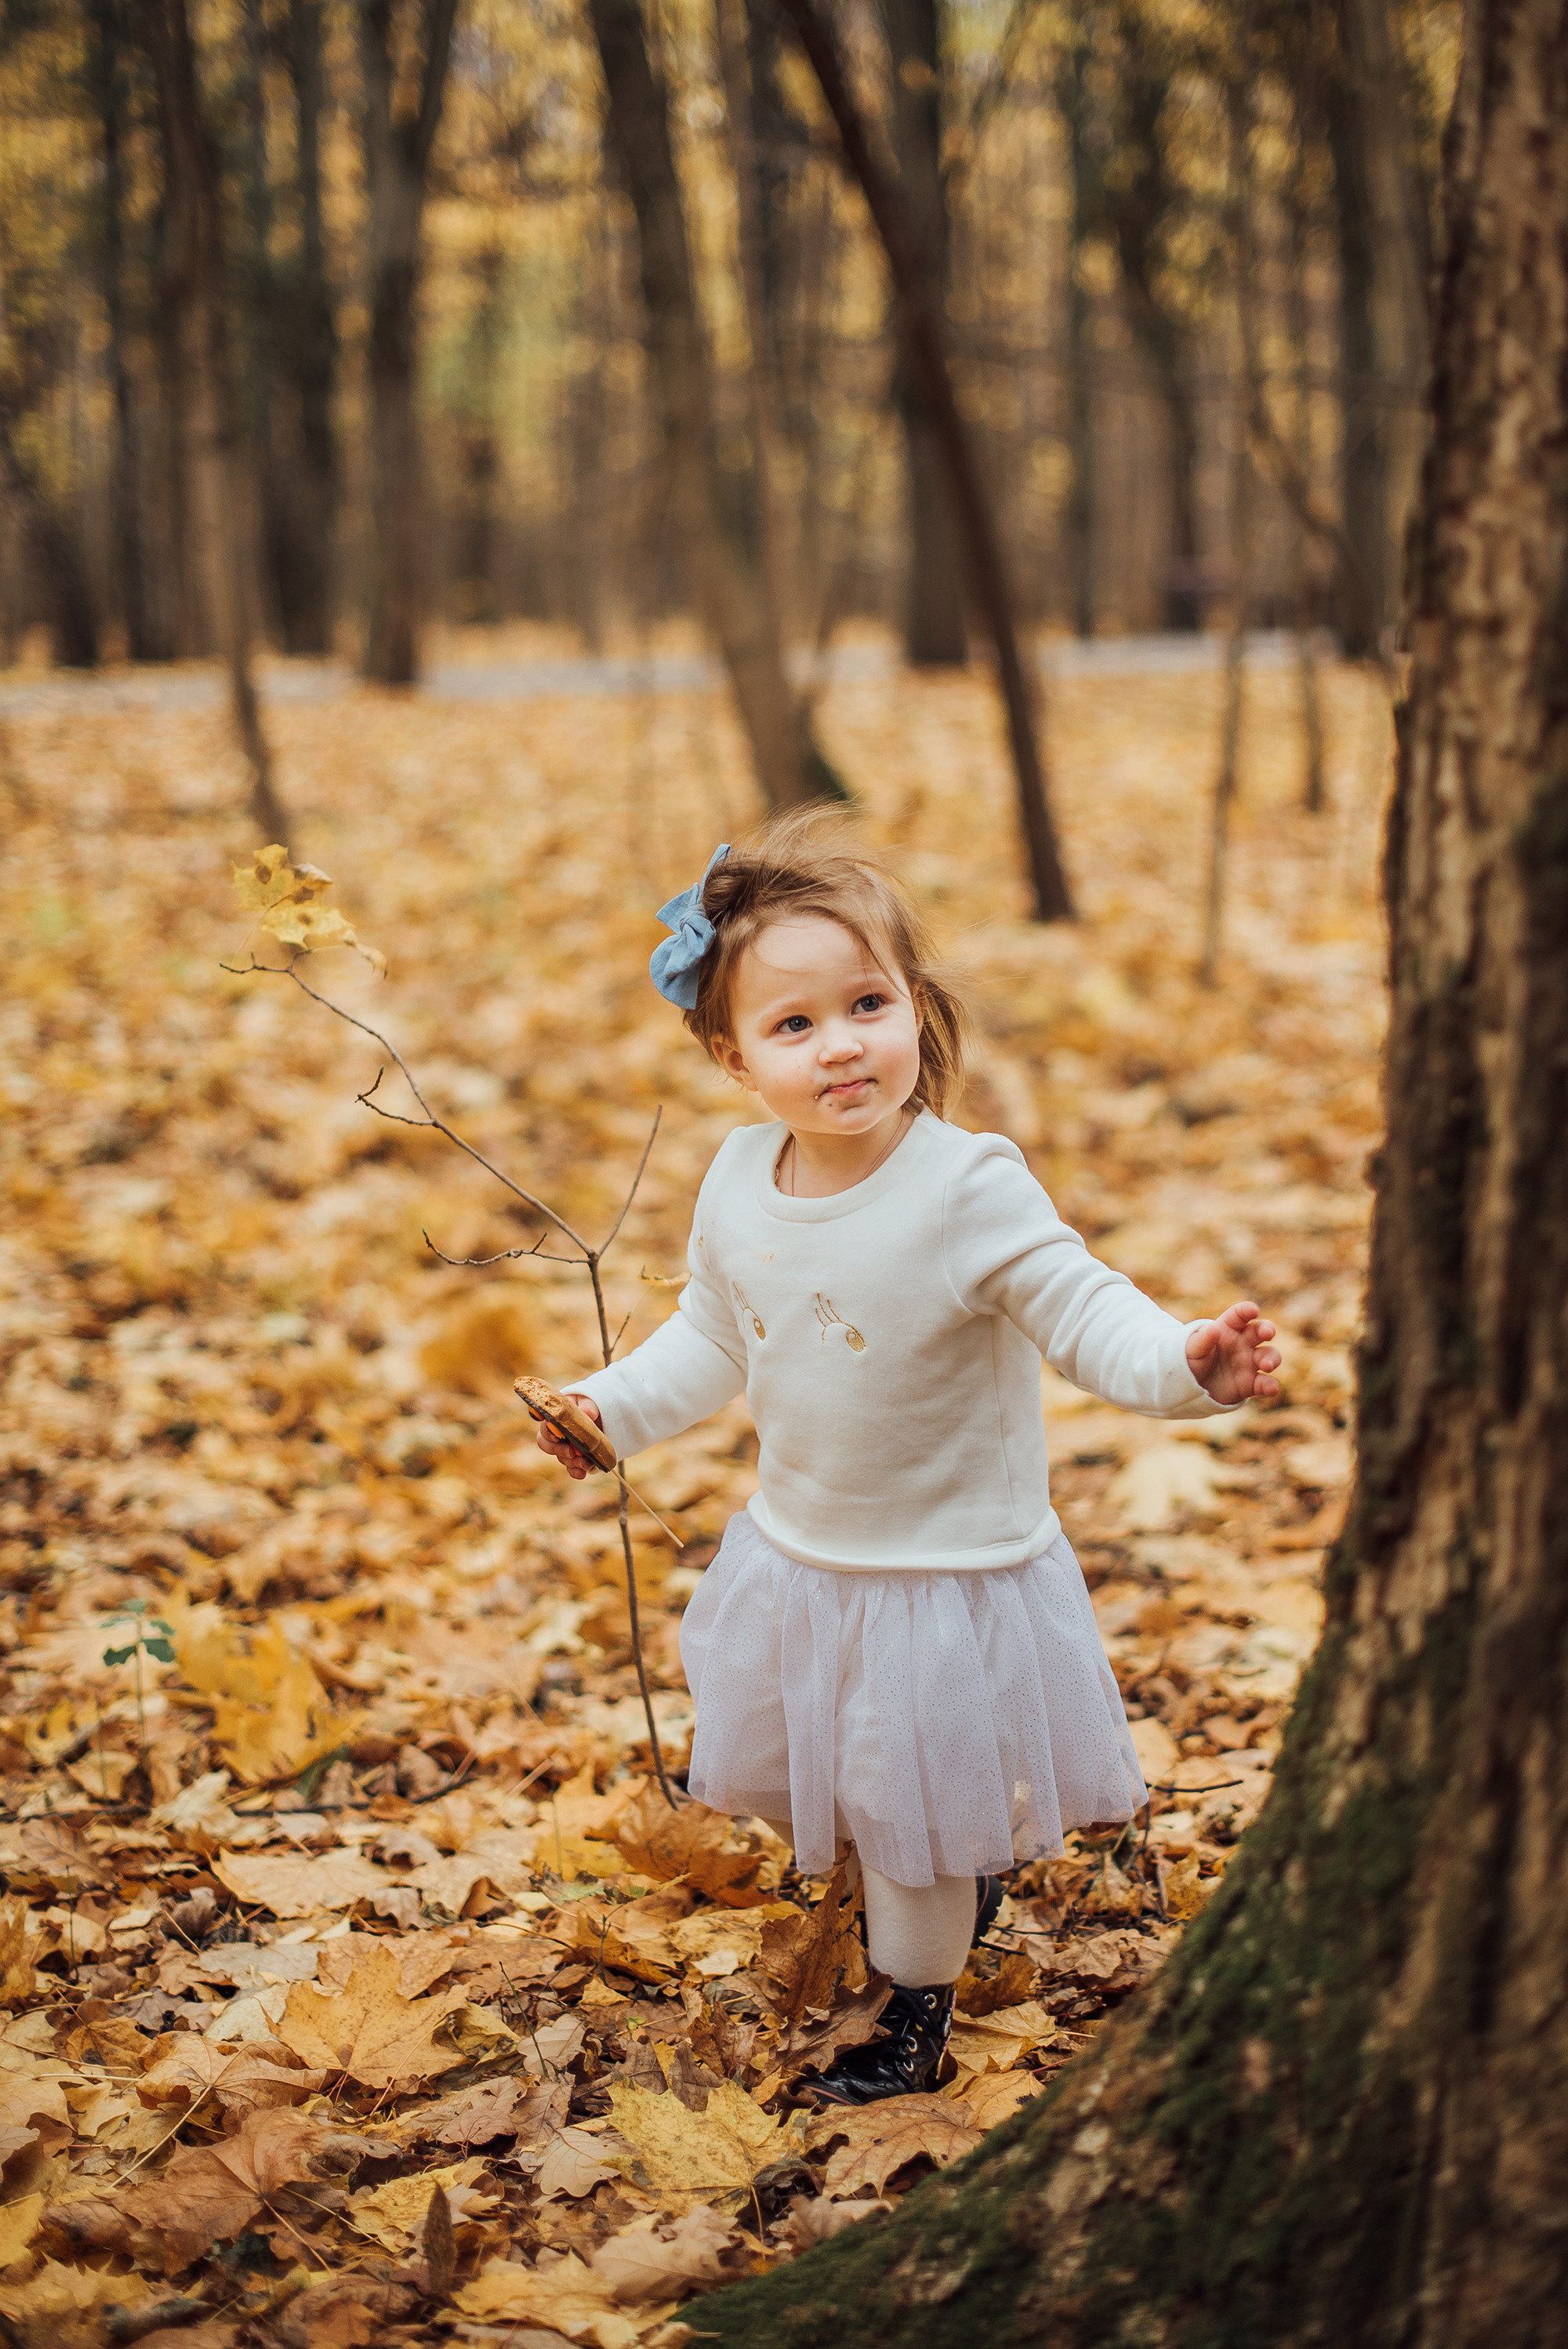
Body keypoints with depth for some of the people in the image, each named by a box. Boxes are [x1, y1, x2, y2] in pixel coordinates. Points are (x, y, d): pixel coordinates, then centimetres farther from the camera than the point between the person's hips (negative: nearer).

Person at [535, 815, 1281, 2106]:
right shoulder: (741, 1182, -7)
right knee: (812, 1775, 24)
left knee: (919, 1806, 8)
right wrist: (616, 1407, 5)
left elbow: (1087, 1312, -26)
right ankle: (964, 1873, 51)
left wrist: (1184, 1364, -44)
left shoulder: (972, 1188, -26)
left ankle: (918, 2001, 33)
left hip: (949, 1570, -6)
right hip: (796, 1554, 6)